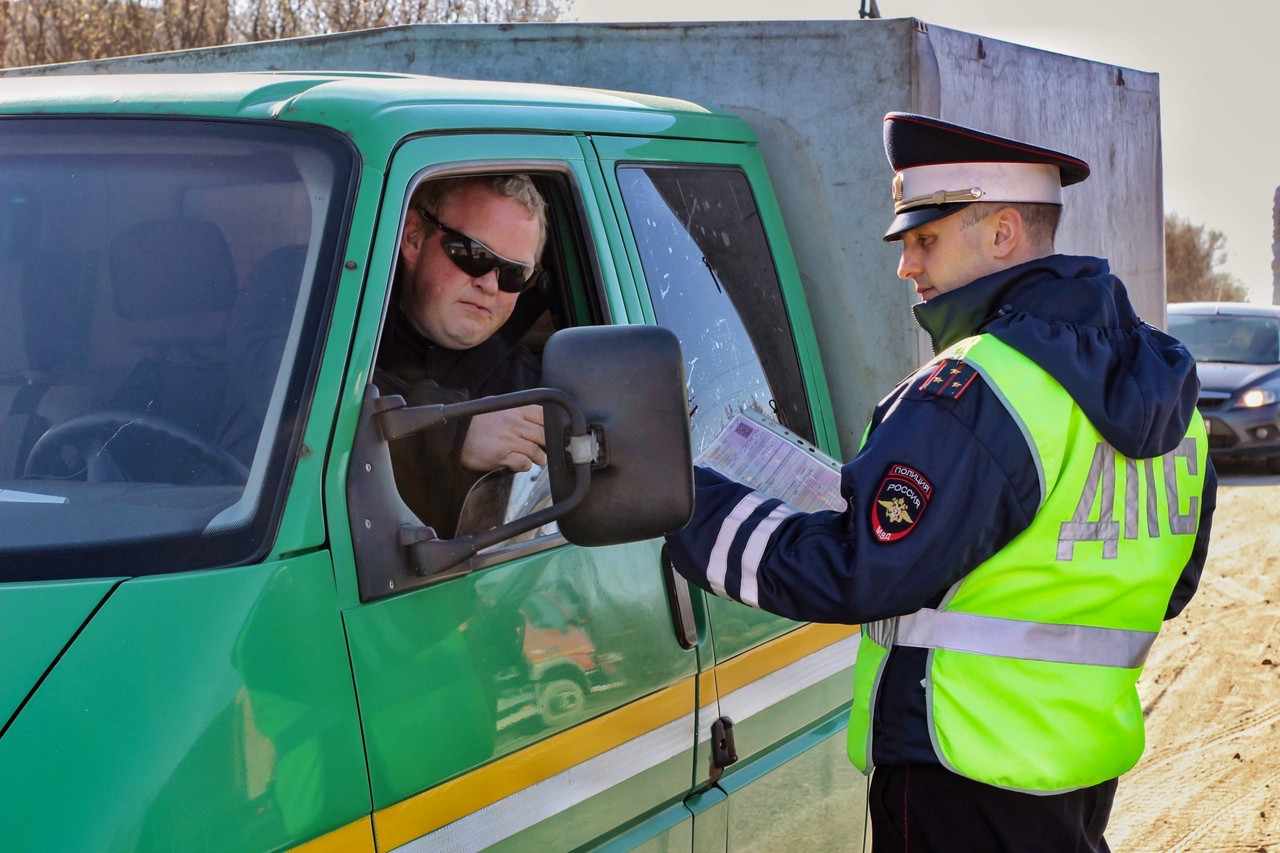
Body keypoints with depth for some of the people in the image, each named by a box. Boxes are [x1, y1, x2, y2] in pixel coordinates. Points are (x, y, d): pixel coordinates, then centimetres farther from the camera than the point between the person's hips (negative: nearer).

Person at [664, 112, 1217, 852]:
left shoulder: (977, 395, -20)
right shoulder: (1165, 389, 9)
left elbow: (852, 573, -21)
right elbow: (1172, 589, 17)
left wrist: (670, 492, -16)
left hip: (966, 774, -9)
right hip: (1094, 756, 9)